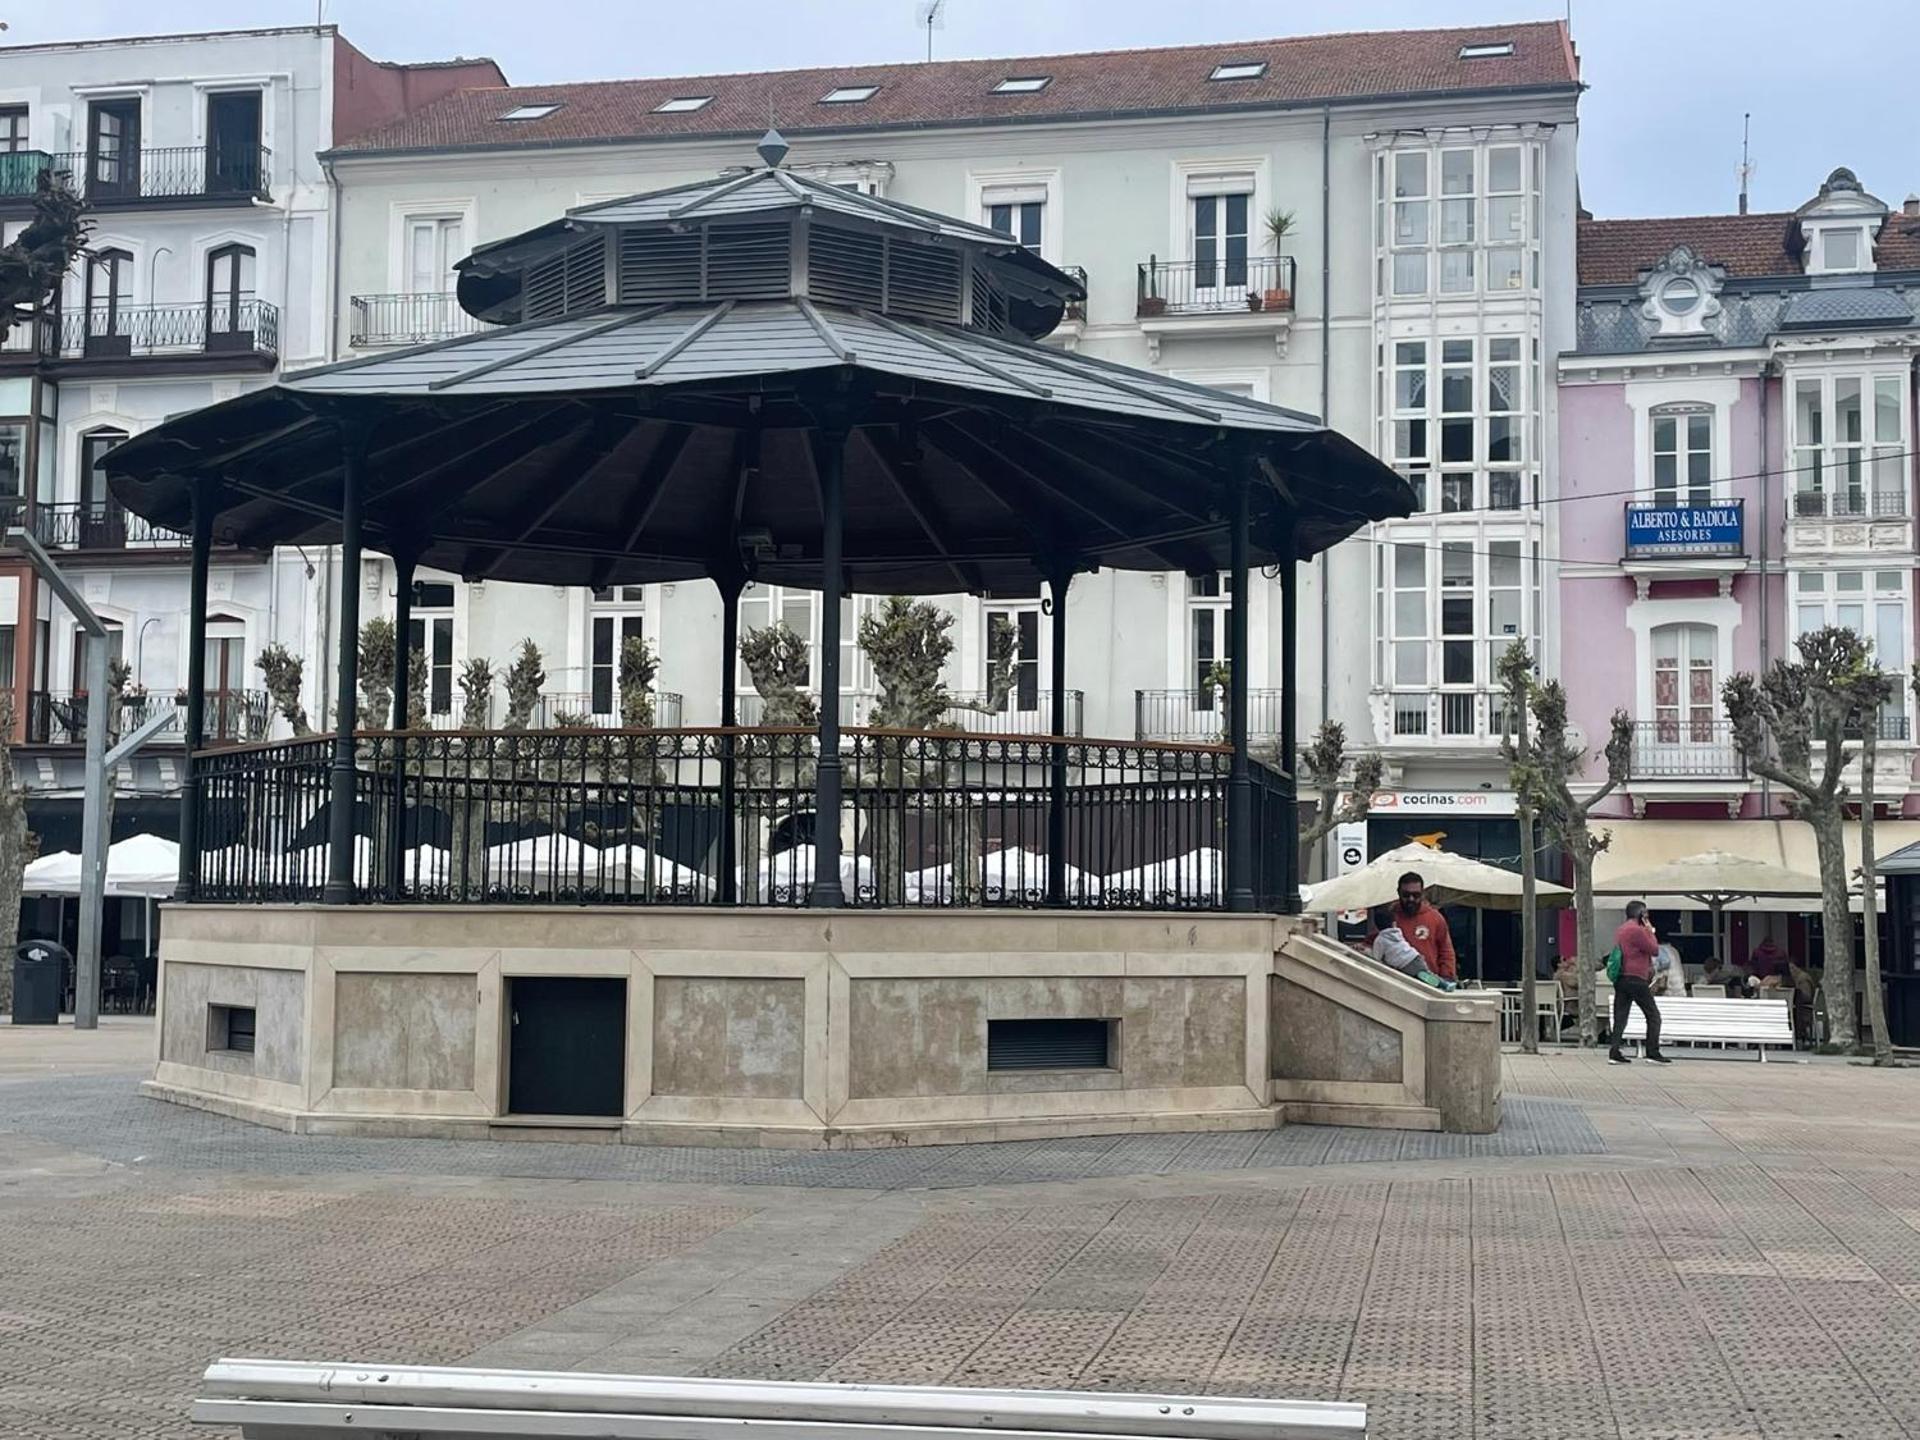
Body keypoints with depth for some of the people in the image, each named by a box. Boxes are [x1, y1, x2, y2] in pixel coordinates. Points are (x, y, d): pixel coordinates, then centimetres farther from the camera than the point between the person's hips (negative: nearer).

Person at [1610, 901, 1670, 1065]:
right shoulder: (1637, 930, -12)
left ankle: (1614, 1053, -2)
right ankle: (1653, 1052, -2)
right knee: (1653, 1015, 1)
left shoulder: (1620, 930, 17)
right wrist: (1650, 931, 1)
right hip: (1636, 979, -8)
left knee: (1620, 1017, 5)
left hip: (1620, 979, 8)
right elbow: (1655, 950, -8)